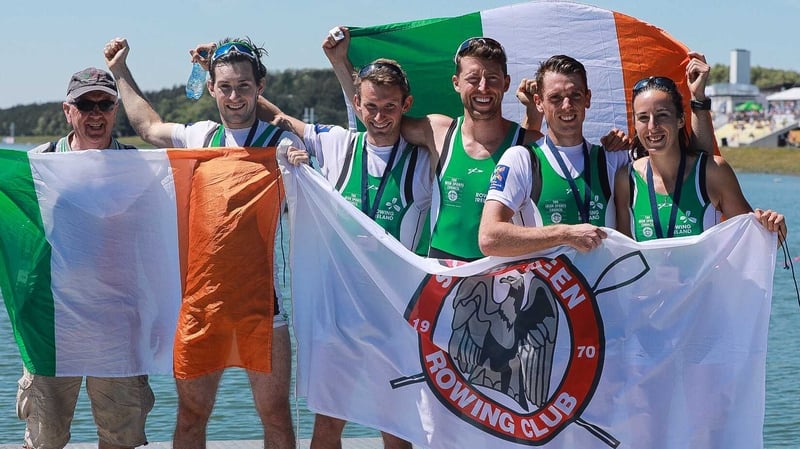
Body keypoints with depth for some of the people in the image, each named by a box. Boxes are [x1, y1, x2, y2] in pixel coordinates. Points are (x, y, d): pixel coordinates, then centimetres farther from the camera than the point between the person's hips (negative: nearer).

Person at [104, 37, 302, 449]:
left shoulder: (282, 143, -1)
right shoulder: (199, 136, 13)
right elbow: (149, 127, 32)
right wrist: (121, 71, 39)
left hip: (259, 299, -4)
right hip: (200, 296, 4)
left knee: (275, 416, 1)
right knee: (191, 415, 10)